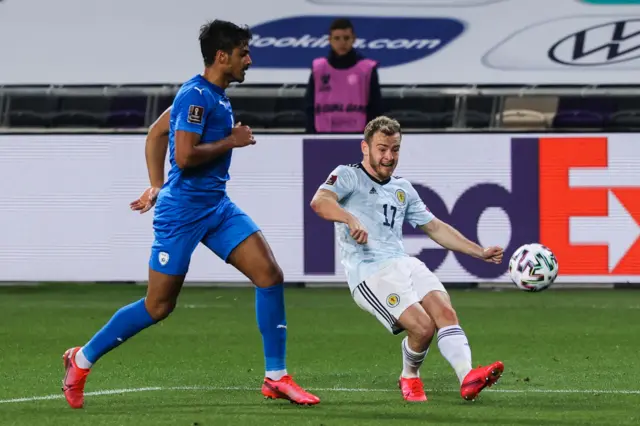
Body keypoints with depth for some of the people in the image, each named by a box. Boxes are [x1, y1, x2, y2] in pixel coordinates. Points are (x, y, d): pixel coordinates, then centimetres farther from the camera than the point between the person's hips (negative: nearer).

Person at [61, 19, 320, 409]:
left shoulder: (215, 96, 12)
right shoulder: (196, 95, -16)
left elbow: (156, 133, 22)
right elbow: (185, 156, -25)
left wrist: (157, 185, 21)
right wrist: (231, 141, -13)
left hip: (217, 207, 9)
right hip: (182, 211, -9)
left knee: (270, 275, -6)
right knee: (159, 306, 0)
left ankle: (276, 377, -1)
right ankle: (83, 359, 18)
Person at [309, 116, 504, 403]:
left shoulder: (402, 189, 26)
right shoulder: (348, 176, 6)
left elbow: (435, 228, 31)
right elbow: (319, 201, -15)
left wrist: (480, 252, 23)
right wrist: (351, 218, -34)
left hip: (403, 263, 6)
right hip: (368, 271, -6)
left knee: (445, 311, -22)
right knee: (423, 326, -23)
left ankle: (468, 378, -37)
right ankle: (409, 377, 6)